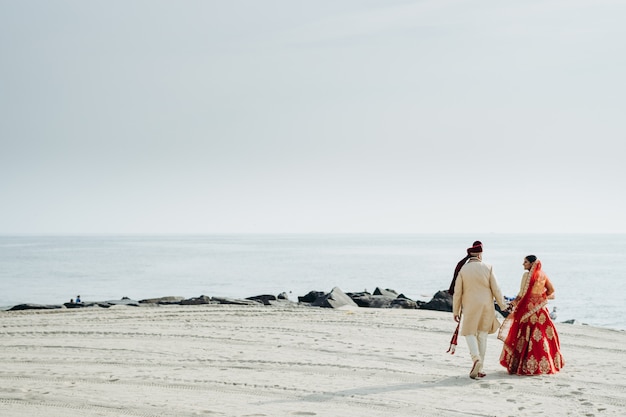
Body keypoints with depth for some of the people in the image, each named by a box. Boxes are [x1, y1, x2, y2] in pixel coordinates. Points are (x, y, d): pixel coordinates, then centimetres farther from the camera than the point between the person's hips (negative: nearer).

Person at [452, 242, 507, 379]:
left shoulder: (463, 269, -4)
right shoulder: (488, 268, -3)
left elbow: (457, 292, -2)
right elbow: (495, 289, -2)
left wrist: (456, 311, 6)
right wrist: (502, 304, 12)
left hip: (470, 307, -2)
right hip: (486, 306, 2)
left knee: (469, 333, 7)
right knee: (482, 336, 10)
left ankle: (476, 358, -21)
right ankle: (479, 369, 11)